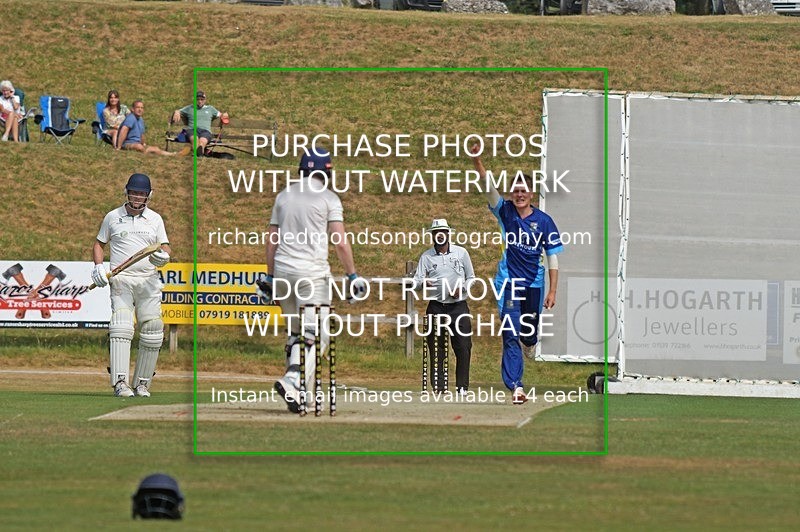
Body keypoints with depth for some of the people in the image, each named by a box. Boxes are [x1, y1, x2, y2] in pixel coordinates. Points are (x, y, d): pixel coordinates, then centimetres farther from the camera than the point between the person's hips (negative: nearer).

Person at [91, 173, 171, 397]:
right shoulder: (112, 217, 9)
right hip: (121, 279, -2)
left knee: (152, 331, -3)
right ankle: (120, 382, -27)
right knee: (121, 326, -19)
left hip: (148, 280, 2)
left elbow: (165, 248, 11)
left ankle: (142, 383, 9)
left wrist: (164, 256, -14)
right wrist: (98, 266, 0)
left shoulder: (155, 219, 13)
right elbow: (99, 244, 18)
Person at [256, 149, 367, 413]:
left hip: (282, 271, 5)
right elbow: (340, 242, -8)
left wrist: (270, 276, 21)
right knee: (316, 334, -7)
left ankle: (298, 391, 13)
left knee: (295, 332, 16)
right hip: (312, 271, -5)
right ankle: (293, 381, -27)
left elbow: (272, 241, 14)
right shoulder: (328, 198, -2)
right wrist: (352, 275, -2)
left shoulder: (284, 195, 13)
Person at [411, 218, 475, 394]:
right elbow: (416, 281, -1)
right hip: (436, 307, 0)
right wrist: (422, 283, -25)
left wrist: (461, 288, -8)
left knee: (463, 347, -5)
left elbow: (471, 278, 12)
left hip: (459, 306, 0)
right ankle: (438, 387, 4)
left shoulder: (461, 253, 7)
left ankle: (462, 386, 1)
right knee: (436, 349, -1)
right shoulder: (426, 257, 7)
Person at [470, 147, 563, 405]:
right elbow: (489, 188, -18)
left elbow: (552, 258, 0)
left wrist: (552, 291, -4)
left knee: (530, 332, 17)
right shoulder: (505, 212, -3)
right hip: (508, 282, -1)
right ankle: (515, 386, -17)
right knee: (511, 335, -12)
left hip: (534, 284, 1)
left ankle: (529, 345, 55)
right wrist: (477, 161, -35)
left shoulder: (544, 221, -3)